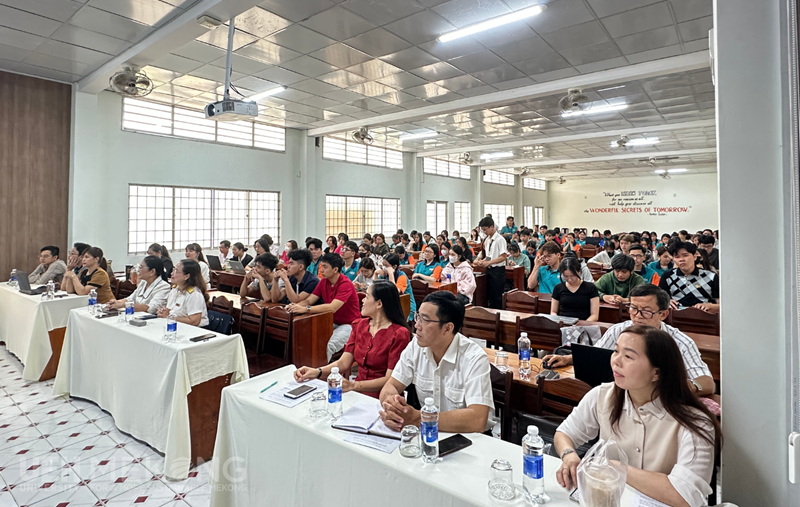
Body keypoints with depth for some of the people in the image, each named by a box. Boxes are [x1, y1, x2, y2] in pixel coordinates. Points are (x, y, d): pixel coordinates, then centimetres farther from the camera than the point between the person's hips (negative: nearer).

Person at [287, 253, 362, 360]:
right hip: (332, 322, 7)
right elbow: (309, 300, 0)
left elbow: (332, 307, -31)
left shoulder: (345, 284, -20)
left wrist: (305, 309, -36)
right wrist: (296, 306, -22)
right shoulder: (323, 281, 4)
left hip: (348, 324, -7)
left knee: (328, 347, -30)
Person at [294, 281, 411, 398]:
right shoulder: (359, 325, 9)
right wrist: (317, 372, -14)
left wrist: (354, 385, -28)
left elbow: (390, 379, -15)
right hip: (357, 393, 6)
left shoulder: (399, 334, -12)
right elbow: (343, 363, 4)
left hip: (379, 397, -6)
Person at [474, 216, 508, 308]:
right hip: (489, 269, 8)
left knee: (497, 296, 0)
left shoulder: (500, 239, -14)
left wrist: (489, 262, -22)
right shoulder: (487, 239, 10)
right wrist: (482, 261, -1)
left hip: (498, 270, -8)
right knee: (489, 295, 15)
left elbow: (503, 257, -18)